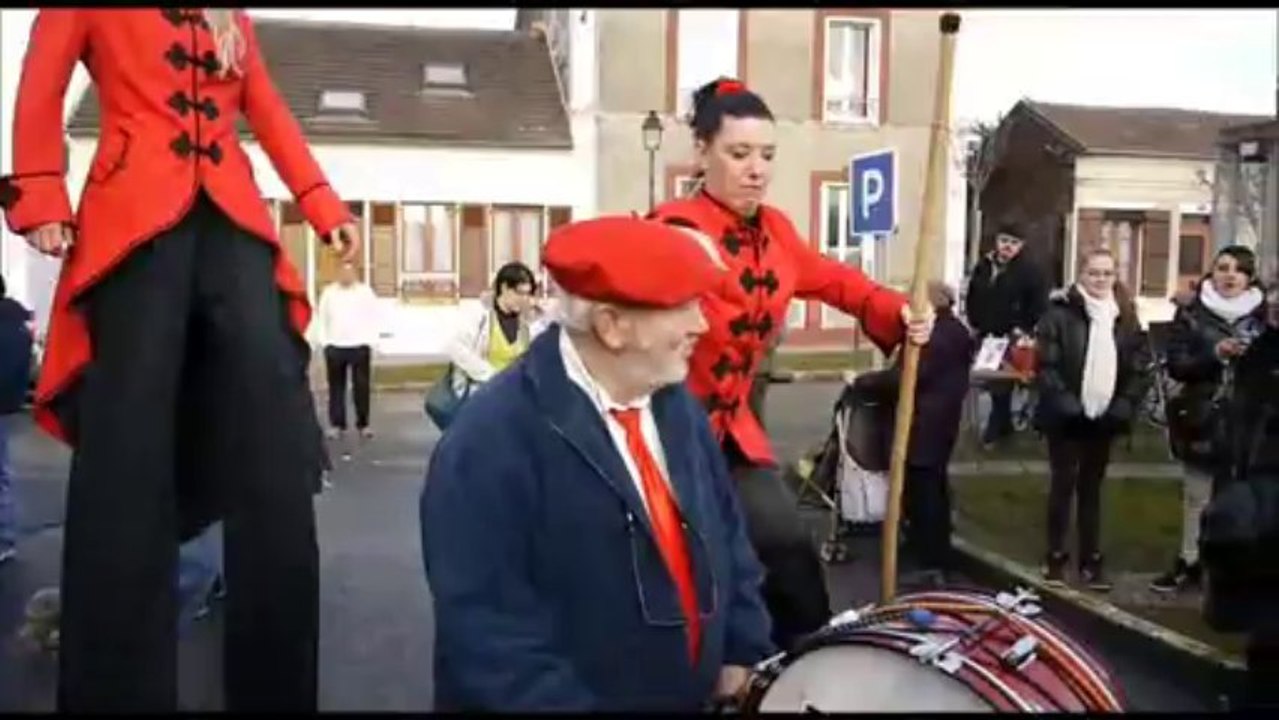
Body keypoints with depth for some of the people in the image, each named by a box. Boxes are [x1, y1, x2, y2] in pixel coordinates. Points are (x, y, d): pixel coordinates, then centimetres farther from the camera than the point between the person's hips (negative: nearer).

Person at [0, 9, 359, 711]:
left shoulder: (234, 21, 27)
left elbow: (270, 113, 22)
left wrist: (325, 209, 12)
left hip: (235, 223, 3)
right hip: (134, 221, -3)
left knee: (271, 442, -9)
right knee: (128, 451, -8)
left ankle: (275, 684, -4)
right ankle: (119, 689, -1)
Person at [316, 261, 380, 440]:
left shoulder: (366, 292, 4)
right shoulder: (328, 292, 8)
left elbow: (372, 319, 3)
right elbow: (322, 319, 9)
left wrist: (369, 343, -5)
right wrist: (325, 342, 1)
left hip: (360, 346, -1)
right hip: (335, 347, 1)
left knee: (361, 387, 0)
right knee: (336, 388, 4)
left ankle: (363, 424, 8)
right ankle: (336, 424, 9)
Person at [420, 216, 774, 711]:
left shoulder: (677, 404, 1)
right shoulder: (490, 443, -23)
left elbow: (728, 539, 9)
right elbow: (484, 628, -25)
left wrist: (743, 656, 0)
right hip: (571, 698, -6)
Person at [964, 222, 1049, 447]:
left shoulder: (1029, 270, -5)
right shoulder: (983, 266, 10)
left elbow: (1039, 305, -9)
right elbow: (972, 298, 19)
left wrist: (1023, 330, -13)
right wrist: (974, 324, 10)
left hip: (1012, 338, -5)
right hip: (986, 335, 5)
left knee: (1002, 383, -6)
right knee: (994, 381, 10)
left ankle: (996, 427, 5)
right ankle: (1003, 424, 24)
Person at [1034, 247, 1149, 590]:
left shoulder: (1125, 316, 6)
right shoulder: (1060, 311, -8)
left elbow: (1138, 366, 5)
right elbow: (1046, 365, -12)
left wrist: (1125, 404, -6)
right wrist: (1063, 401, -20)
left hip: (1104, 417, 4)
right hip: (1067, 416, -4)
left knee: (1092, 487, 12)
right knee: (1063, 484, 4)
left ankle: (1092, 560, 19)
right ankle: (1056, 557, 14)